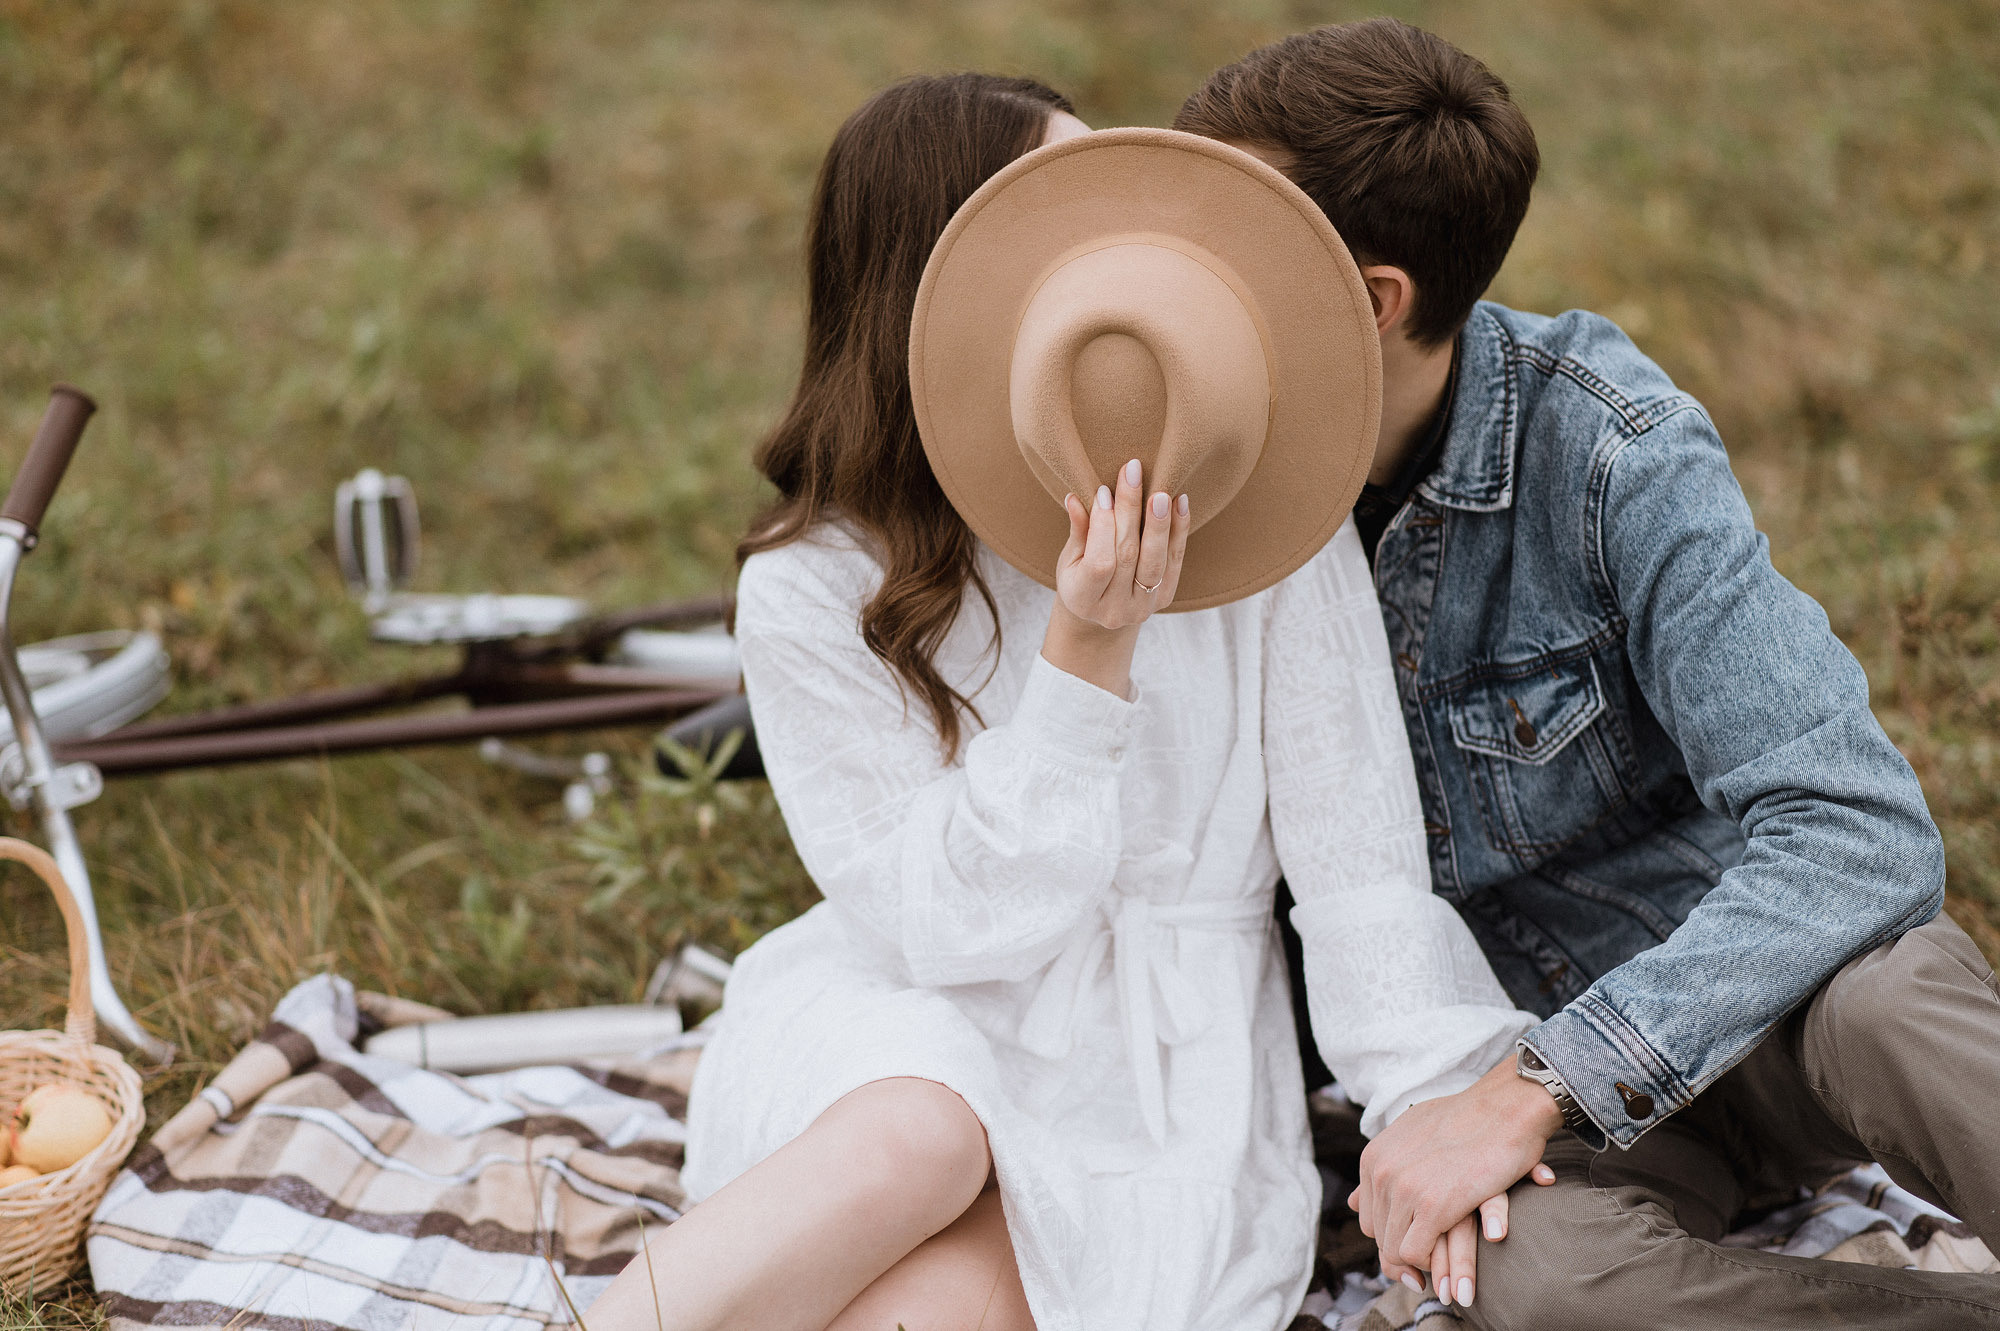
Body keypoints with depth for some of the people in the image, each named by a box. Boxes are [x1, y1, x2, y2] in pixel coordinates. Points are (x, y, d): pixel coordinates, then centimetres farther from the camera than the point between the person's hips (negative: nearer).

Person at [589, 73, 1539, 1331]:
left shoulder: (1259, 511, -6)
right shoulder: (813, 590, -9)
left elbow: (1355, 838, -6)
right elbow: (948, 920, -13)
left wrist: (1445, 1096, -17)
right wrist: (1090, 653, -23)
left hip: (1164, 1083, 1)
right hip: (906, 1040, 0)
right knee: (918, 1140, -37)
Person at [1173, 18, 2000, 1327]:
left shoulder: (1608, 449, -18)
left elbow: (1861, 837, -27)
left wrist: (1532, 1092, -33)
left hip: (1758, 988, -3)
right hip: (1512, 1041, 3)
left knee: (1879, 1006, -39)